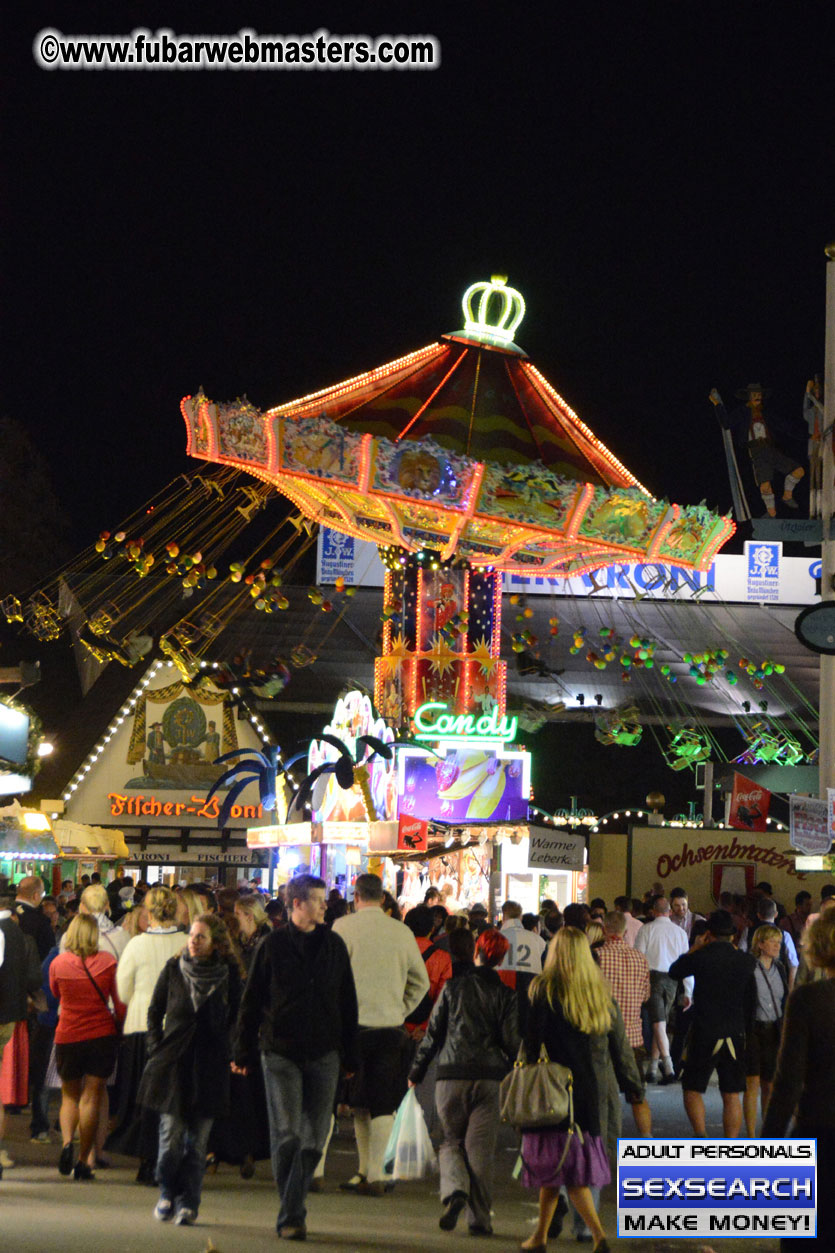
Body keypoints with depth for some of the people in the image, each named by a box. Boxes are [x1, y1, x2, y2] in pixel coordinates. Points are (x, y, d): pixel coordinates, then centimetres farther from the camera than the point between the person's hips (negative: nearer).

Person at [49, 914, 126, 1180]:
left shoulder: (58, 963, -2)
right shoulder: (108, 961, -6)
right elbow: (119, 1001, -3)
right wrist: (118, 1023, 13)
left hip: (68, 1036, 1)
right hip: (102, 1035, -1)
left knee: (69, 1095, 15)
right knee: (92, 1097, 3)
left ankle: (66, 1141, -10)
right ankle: (84, 1160, 0)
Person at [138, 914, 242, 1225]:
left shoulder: (229, 975, 1)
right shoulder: (174, 968, 4)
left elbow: (237, 1018, 9)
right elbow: (155, 1011, 12)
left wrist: (229, 1055, 0)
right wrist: (156, 1048, 4)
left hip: (209, 1065, 0)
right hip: (173, 1060, 0)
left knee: (197, 1139, 1)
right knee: (171, 1132, -2)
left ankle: (187, 1202, 9)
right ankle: (167, 1194, 16)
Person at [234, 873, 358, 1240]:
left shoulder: (334, 945, 9)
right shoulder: (273, 945, 0)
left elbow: (347, 1003, 13)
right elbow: (251, 1001, 4)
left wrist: (349, 1055, 11)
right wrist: (244, 1051, 1)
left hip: (323, 1054, 3)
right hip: (280, 1052, -3)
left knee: (314, 1137, 2)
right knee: (286, 1134, -6)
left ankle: (290, 1212, 13)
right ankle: (292, 1215, 2)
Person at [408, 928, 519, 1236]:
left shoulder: (453, 987, 3)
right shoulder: (505, 995, 3)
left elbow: (433, 1032, 5)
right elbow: (512, 1042, -1)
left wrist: (416, 1072, 14)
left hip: (451, 1076, 0)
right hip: (489, 1078, 0)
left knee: (452, 1141, 13)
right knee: (480, 1148, 3)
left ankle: (455, 1191, -14)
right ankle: (479, 1217, 1)